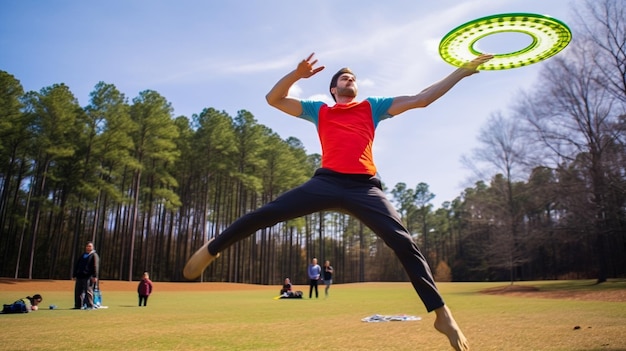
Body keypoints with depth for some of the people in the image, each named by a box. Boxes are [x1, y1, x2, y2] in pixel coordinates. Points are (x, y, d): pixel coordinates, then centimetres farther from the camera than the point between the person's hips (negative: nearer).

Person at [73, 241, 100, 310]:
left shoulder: (94, 255, 1)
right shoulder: (82, 255, 21)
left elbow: (96, 266, -8)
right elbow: (76, 265, 23)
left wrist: (95, 276, -16)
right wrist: (75, 275, 15)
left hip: (88, 277, -7)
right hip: (80, 276, 7)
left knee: (88, 291, -8)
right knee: (78, 291, 8)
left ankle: (90, 305, -4)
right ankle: (78, 305, 16)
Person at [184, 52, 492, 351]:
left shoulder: (373, 106, 23)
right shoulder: (319, 110, 22)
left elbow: (421, 99, 21)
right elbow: (274, 99, 19)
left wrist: (463, 71, 20)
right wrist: (297, 74, 2)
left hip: (365, 188, 1)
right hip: (326, 183, 0)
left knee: (404, 243, -9)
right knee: (265, 214, -10)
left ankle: (441, 314, 2)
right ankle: (212, 249, 11)